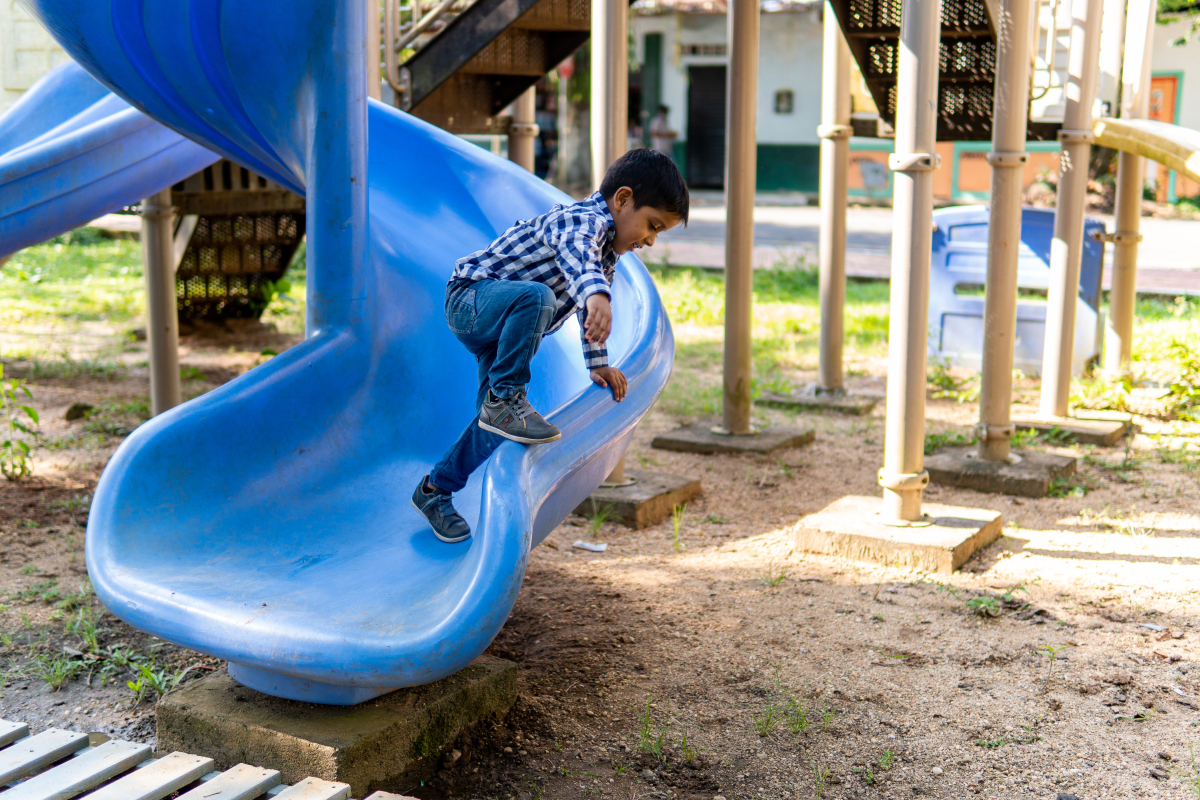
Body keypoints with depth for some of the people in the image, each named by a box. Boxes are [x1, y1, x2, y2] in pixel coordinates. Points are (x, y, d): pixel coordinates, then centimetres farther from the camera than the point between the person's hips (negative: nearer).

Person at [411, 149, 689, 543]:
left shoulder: (608, 248, 9)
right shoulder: (585, 219, -23)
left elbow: (588, 311, 25)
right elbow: (575, 252, -50)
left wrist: (598, 364, 24)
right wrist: (596, 293, -69)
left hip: (504, 327, 10)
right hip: (471, 296, -10)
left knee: (497, 425, 8)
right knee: (536, 295, -40)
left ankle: (436, 489, 25)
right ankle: (504, 398, -27)